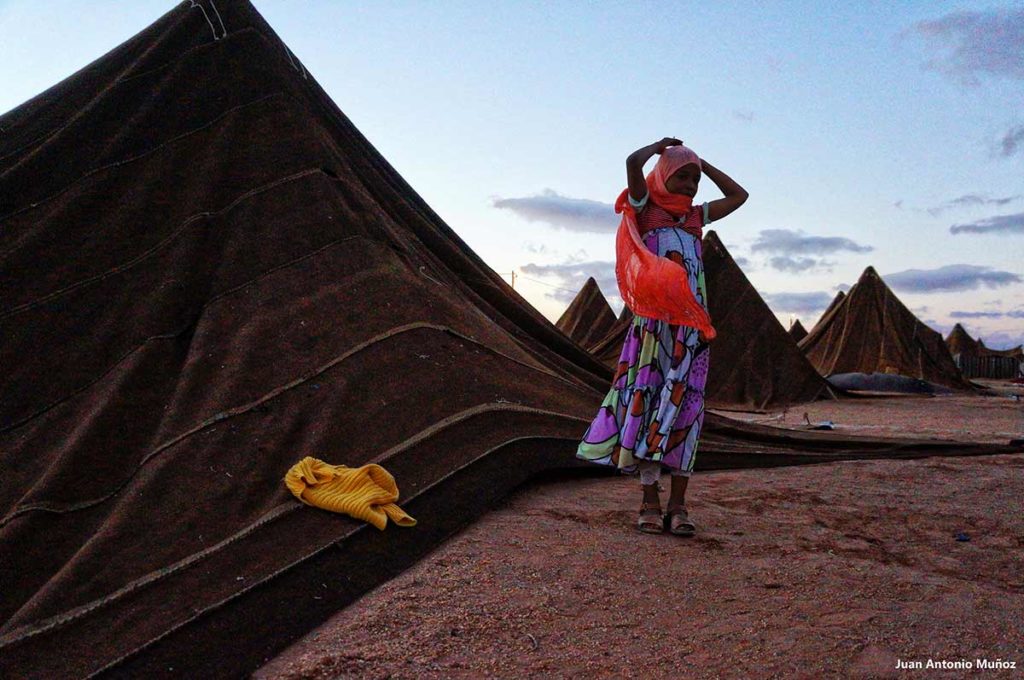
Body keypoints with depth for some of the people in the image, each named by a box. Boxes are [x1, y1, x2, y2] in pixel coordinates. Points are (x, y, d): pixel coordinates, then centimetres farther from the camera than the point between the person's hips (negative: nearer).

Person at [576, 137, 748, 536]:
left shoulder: (696, 216, 21)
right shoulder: (646, 210, 7)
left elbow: (739, 196, 30)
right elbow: (633, 163, -9)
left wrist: (703, 164, 25)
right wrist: (661, 147, 10)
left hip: (692, 325, 4)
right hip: (654, 322, -4)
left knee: (684, 407, 0)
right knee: (648, 402, -5)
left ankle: (678, 505, 3)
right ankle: (650, 503, 0)